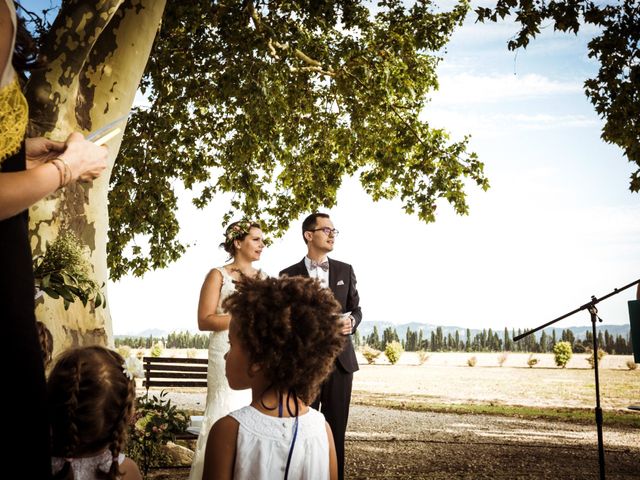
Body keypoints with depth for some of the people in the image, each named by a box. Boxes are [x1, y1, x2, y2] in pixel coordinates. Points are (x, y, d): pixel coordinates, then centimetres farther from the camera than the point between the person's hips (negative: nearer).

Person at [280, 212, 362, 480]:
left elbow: (356, 309, 10)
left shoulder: (345, 270, 9)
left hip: (340, 359, 2)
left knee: (336, 429, 6)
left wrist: (352, 322, -9)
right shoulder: (289, 275, 2)